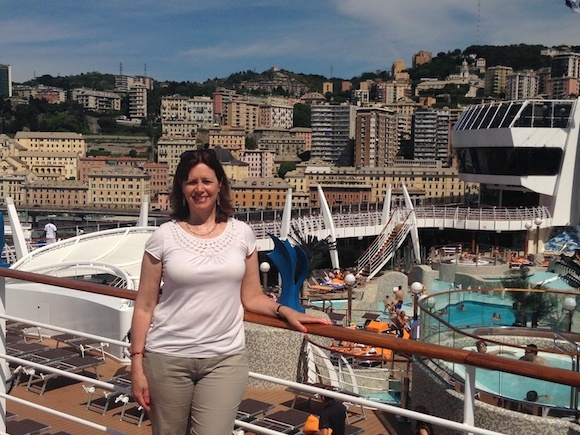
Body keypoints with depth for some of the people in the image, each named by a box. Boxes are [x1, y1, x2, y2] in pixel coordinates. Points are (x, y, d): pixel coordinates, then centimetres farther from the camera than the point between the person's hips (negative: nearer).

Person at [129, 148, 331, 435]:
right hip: (167, 358, 0)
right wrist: (137, 365, -3)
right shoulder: (164, 237, -2)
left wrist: (284, 311, -9)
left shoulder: (241, 234, 3)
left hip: (225, 359, 1)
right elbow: (145, 306, 0)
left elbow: (251, 297, 9)